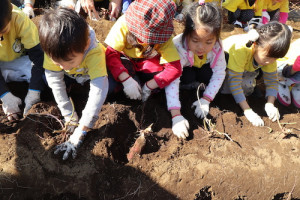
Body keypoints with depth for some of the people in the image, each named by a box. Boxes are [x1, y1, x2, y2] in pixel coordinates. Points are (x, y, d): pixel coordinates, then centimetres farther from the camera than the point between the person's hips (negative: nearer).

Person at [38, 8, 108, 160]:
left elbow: (98, 92, -50)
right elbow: (56, 82, -30)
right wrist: (69, 116, -34)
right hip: (71, 77, 2)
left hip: (92, 72, -2)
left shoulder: (95, 52, -45)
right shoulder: (52, 50, -37)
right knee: (44, 78, -22)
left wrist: (79, 133, -53)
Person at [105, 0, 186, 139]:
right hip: (124, 61, -1)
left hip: (148, 63, 2)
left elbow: (174, 68, -28)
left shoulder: (164, 37, -25)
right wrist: (126, 80, -41)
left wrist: (148, 87, -34)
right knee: (107, 85, -32)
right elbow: (110, 54, -29)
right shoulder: (124, 24, -29)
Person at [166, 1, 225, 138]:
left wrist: (206, 100, -32)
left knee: (208, 74, -28)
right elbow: (172, 80, -49)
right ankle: (191, 85, -1)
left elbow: (219, 74, -24)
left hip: (202, 68, 3)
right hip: (184, 70, -3)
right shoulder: (179, 46, -43)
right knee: (187, 77, -33)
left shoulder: (216, 46, -31)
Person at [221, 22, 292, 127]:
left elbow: (272, 80, -16)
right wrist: (247, 111, -44)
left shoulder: (269, 53, -24)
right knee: (225, 88, -29)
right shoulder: (240, 50, -43)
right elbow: (234, 81, -42)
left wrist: (270, 104, -32)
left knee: (247, 89, -18)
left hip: (246, 68, 5)